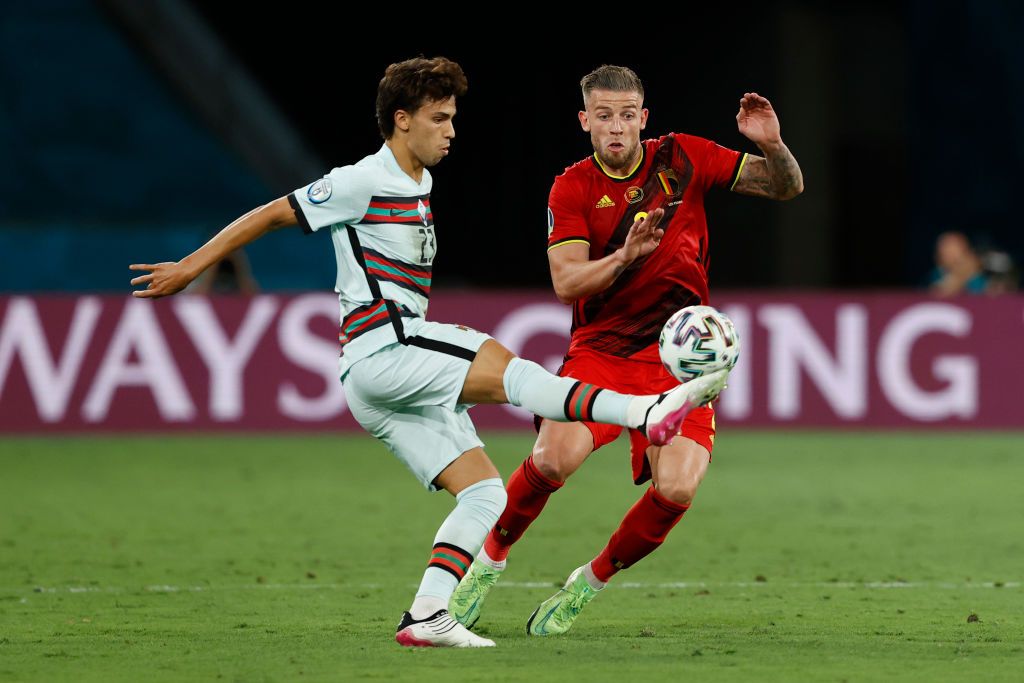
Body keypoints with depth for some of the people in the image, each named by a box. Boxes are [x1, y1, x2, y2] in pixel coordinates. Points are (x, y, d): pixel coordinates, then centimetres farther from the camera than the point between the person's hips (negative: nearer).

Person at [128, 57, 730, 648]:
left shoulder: (419, 186, 20)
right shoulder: (365, 183, -5)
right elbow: (272, 215, -1)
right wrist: (191, 266, 1)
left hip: (408, 378, 9)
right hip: (381, 352, -9)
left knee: (485, 493, 0)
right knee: (501, 365, -28)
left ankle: (427, 616, -7)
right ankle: (645, 412, -43)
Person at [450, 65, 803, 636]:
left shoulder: (683, 159, 1)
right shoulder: (572, 188, -1)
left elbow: (788, 187, 4)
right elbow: (566, 283, -10)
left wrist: (772, 145, -18)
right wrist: (626, 256, -27)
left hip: (677, 361, 1)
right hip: (599, 351, -1)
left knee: (677, 489, -19)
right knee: (554, 458, -26)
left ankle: (590, 584, 5)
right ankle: (490, 561, 1)